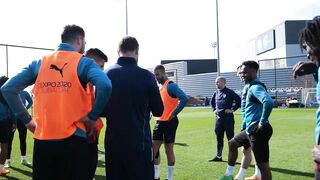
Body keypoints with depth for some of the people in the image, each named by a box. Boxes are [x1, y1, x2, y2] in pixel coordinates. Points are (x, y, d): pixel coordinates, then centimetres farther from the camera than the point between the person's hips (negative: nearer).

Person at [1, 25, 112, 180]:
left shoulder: (39, 63, 9)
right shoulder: (83, 63, -2)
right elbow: (105, 86, -21)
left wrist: (26, 120, 7)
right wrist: (92, 117, -9)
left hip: (42, 140, 4)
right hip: (72, 140, -3)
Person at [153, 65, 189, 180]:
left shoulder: (170, 85, -14)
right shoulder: (161, 86, 13)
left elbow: (184, 98, -27)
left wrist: (174, 113, -22)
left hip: (169, 122, -9)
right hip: (160, 121, 9)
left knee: (168, 149, -1)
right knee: (154, 148, 9)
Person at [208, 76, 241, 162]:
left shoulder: (229, 92, -10)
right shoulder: (216, 93, 11)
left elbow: (239, 100, -17)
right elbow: (212, 102, 29)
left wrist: (232, 109, -15)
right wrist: (214, 109, 17)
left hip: (228, 118, -7)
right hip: (218, 117, 7)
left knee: (230, 137, -1)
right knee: (219, 138, 12)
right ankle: (218, 156, 22)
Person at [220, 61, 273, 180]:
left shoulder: (256, 87, -16)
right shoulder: (247, 87, 15)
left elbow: (269, 102, -35)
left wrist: (262, 122, -26)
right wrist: (244, 125, 25)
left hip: (258, 131, -11)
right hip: (249, 130, 11)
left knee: (262, 165, -6)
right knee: (232, 143, 29)